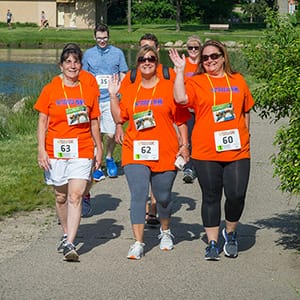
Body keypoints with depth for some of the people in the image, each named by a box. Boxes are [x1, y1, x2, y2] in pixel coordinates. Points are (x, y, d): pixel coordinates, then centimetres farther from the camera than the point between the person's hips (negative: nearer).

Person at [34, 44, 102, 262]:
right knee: (61, 197, 11)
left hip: (82, 151, -1)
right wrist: (41, 150, -5)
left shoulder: (89, 91, 4)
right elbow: (42, 122, 2)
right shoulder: (50, 90, 2)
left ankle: (69, 244, -16)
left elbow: (94, 123, 11)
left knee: (75, 197, -12)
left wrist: (99, 149, 13)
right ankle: (66, 234, 32)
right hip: (55, 151, 1)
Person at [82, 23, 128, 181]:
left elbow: (123, 76, 11)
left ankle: (109, 158, 23)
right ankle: (96, 166, 11)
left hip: (111, 99, -1)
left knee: (111, 134, -5)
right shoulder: (88, 54, 9)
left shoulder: (117, 53, 6)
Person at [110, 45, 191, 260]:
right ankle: (138, 243, -9)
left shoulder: (169, 88, 1)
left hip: (164, 153, -1)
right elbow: (119, 118, 8)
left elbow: (182, 119, 2)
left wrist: (184, 145, -4)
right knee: (138, 195, -10)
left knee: (163, 197, 10)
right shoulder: (129, 90, 10)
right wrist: (113, 96, -1)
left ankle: (166, 231, 38)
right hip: (135, 153, 1)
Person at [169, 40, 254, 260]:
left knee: (236, 195, -5)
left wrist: (245, 135, 13)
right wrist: (180, 71, -14)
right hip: (206, 152, -1)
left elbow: (246, 110, 19)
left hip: (237, 150, 1)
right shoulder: (196, 82, 3)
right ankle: (212, 243, 16)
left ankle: (230, 233, 22)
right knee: (211, 197, 6)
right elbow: (181, 98, -17)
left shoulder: (237, 80, 11)